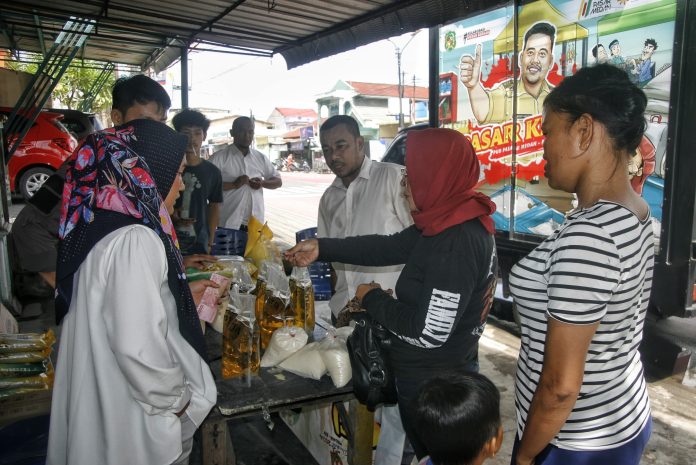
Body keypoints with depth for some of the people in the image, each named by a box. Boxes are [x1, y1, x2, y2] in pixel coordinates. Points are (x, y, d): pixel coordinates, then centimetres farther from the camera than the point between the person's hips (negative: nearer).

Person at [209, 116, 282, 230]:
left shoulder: (261, 158, 10)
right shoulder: (219, 157, -4)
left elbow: (278, 181, 17)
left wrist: (263, 183, -4)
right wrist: (234, 184, -20)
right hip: (229, 223, -4)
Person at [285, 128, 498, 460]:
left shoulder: (456, 245, -30)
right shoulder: (451, 222, 0)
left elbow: (429, 333, -28)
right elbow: (391, 247, 6)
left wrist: (372, 299, -13)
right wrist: (321, 248, 4)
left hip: (434, 384, -9)